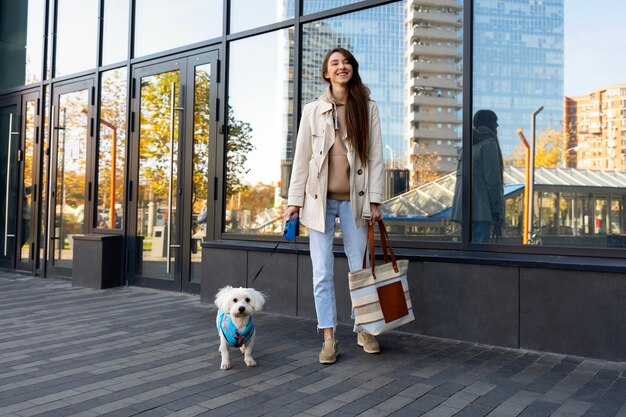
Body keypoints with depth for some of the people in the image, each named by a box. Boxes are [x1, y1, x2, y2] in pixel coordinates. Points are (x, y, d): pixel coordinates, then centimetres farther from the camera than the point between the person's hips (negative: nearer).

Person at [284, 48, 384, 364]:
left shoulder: (368, 109, 7)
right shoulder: (312, 110, 8)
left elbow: (375, 157, 3)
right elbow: (301, 157, 6)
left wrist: (374, 201, -5)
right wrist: (294, 201, 0)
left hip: (354, 199, 0)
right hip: (320, 199, 0)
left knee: (360, 269, 6)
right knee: (322, 273, 1)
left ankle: (364, 331, 23)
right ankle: (329, 339, 10)